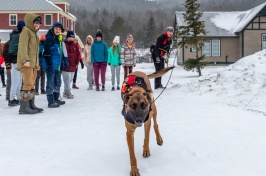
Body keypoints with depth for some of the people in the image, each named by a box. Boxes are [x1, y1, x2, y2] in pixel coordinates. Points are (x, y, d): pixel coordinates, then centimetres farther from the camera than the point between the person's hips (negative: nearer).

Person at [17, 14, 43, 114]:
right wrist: (25, 60, -28)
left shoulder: (35, 33, 24)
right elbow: (23, 46, -17)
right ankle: (24, 107, -12)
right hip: (26, 64, -10)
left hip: (33, 63, 10)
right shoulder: (26, 31, -6)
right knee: (27, 84, -13)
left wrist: (37, 63, 24)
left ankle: (31, 105, 20)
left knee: (32, 85, 13)